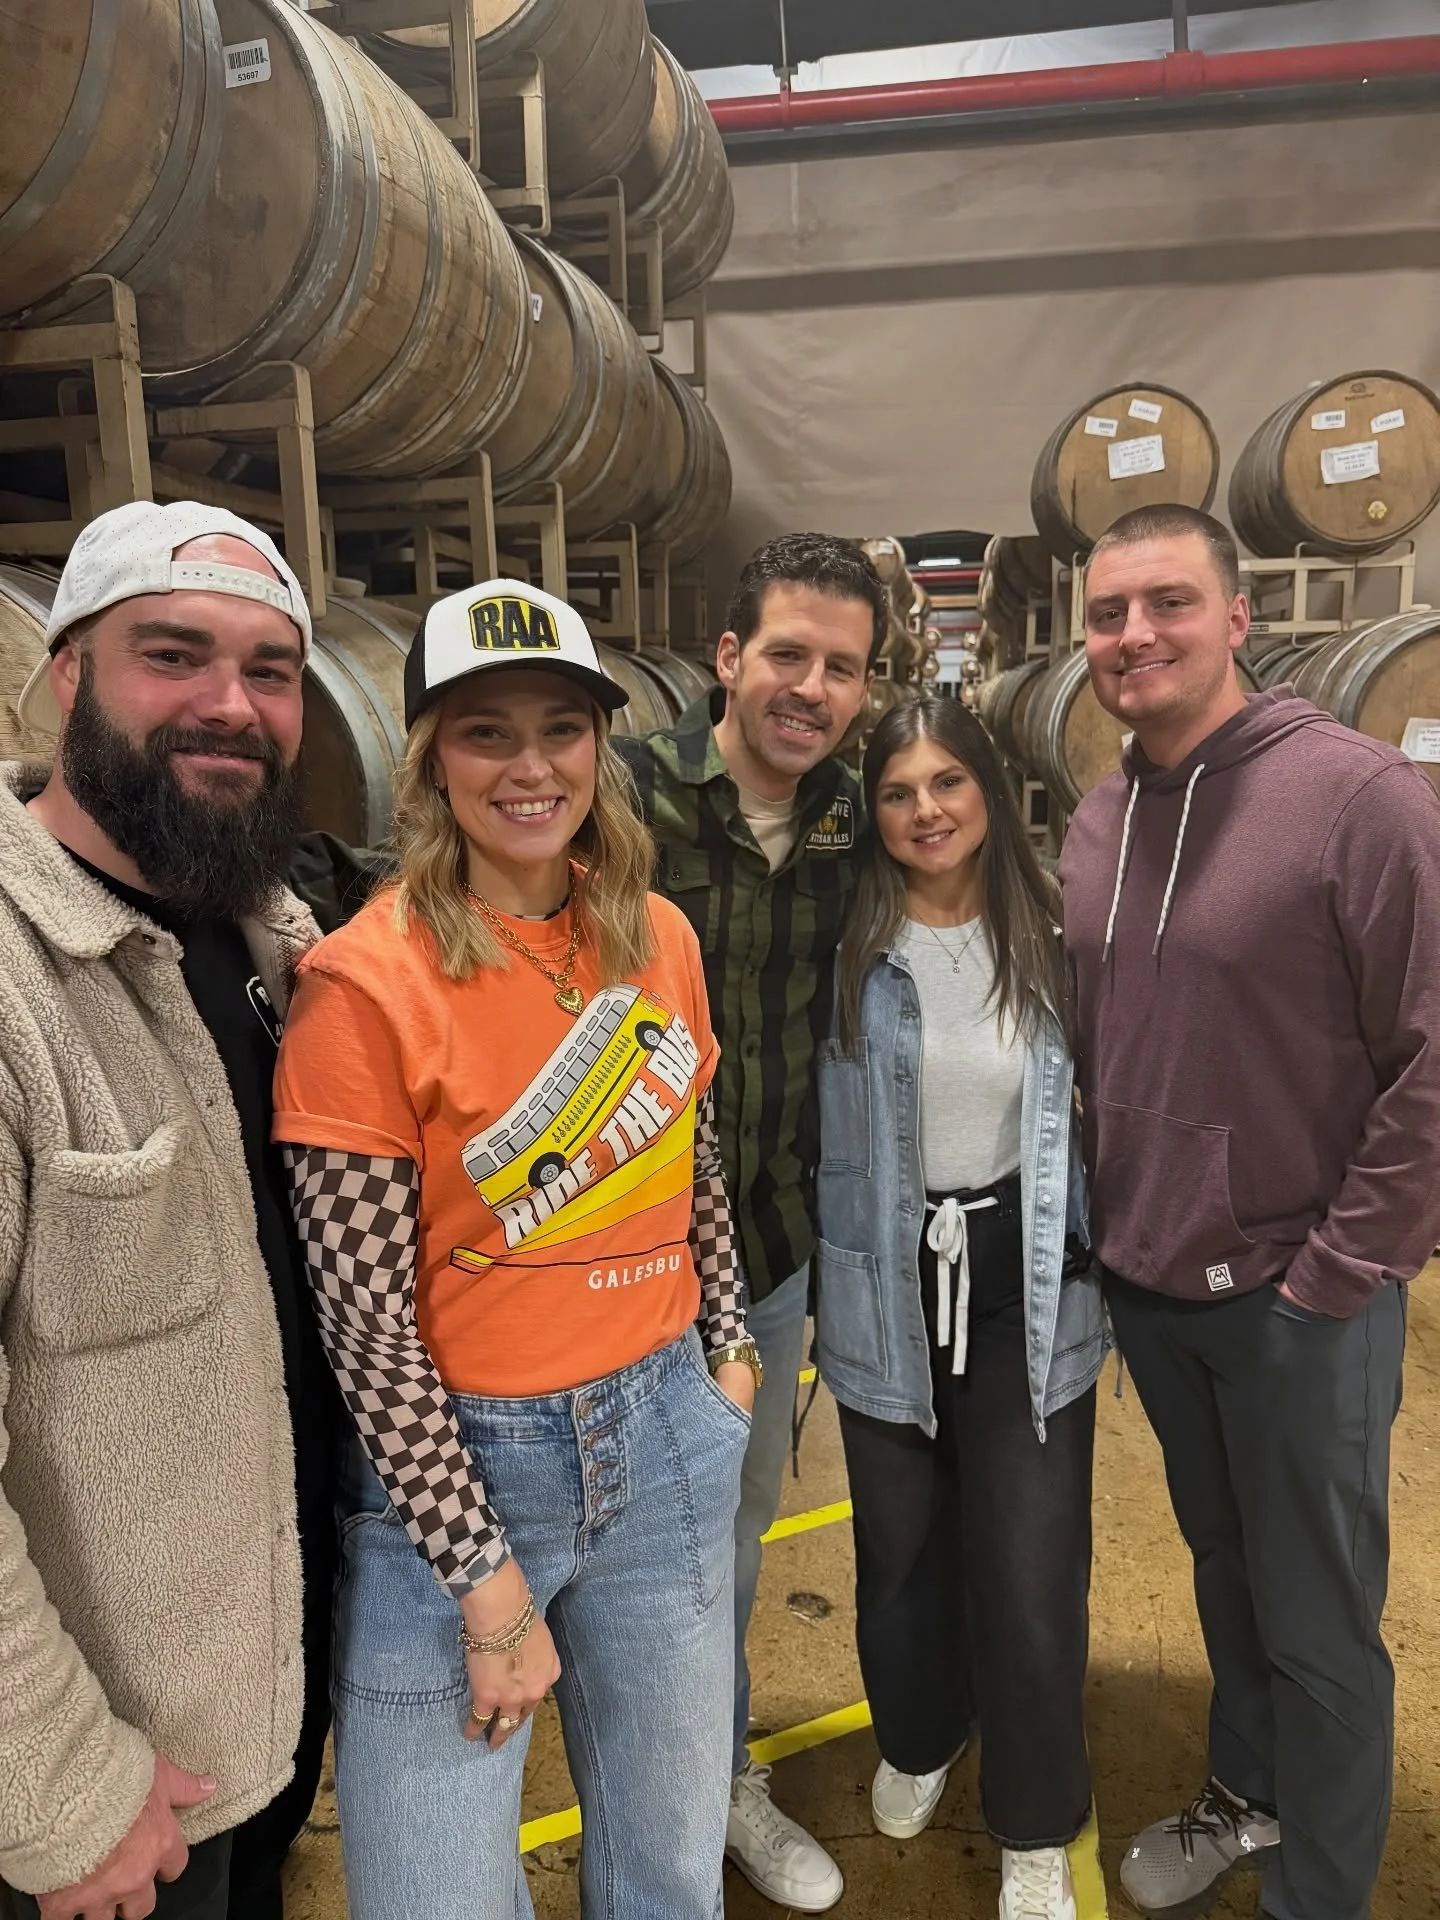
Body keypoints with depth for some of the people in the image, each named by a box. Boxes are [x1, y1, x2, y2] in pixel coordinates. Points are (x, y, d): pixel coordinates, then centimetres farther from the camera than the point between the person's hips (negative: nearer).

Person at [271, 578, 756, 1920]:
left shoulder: (659, 939, 0)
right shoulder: (364, 982, -16)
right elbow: (366, 1325, -15)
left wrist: (725, 1345, 10)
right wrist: (490, 1583, -12)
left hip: (664, 1430, 5)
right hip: (448, 1463, -4)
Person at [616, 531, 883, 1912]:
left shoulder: (853, 829, 0)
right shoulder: (620, 798, -18)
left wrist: (802, 1204, 11)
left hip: (772, 1244, 5)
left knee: (736, 1539, 24)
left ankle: (723, 1782, 50)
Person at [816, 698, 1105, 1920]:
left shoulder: (1051, 937, -3)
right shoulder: (843, 944, -9)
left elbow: (1093, 1101, 6)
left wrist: (1090, 1249, 5)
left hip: (1025, 1280, 0)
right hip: (886, 1283, 0)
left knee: (1029, 1565, 6)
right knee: (901, 1545, 20)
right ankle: (917, 1741, 51)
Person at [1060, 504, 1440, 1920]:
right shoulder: (1094, 823, 3)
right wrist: (1106, 1221, 6)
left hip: (1298, 1299, -5)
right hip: (1144, 1283, 6)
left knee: (1317, 1625, 11)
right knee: (1220, 1564, 24)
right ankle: (1246, 1794, 48)